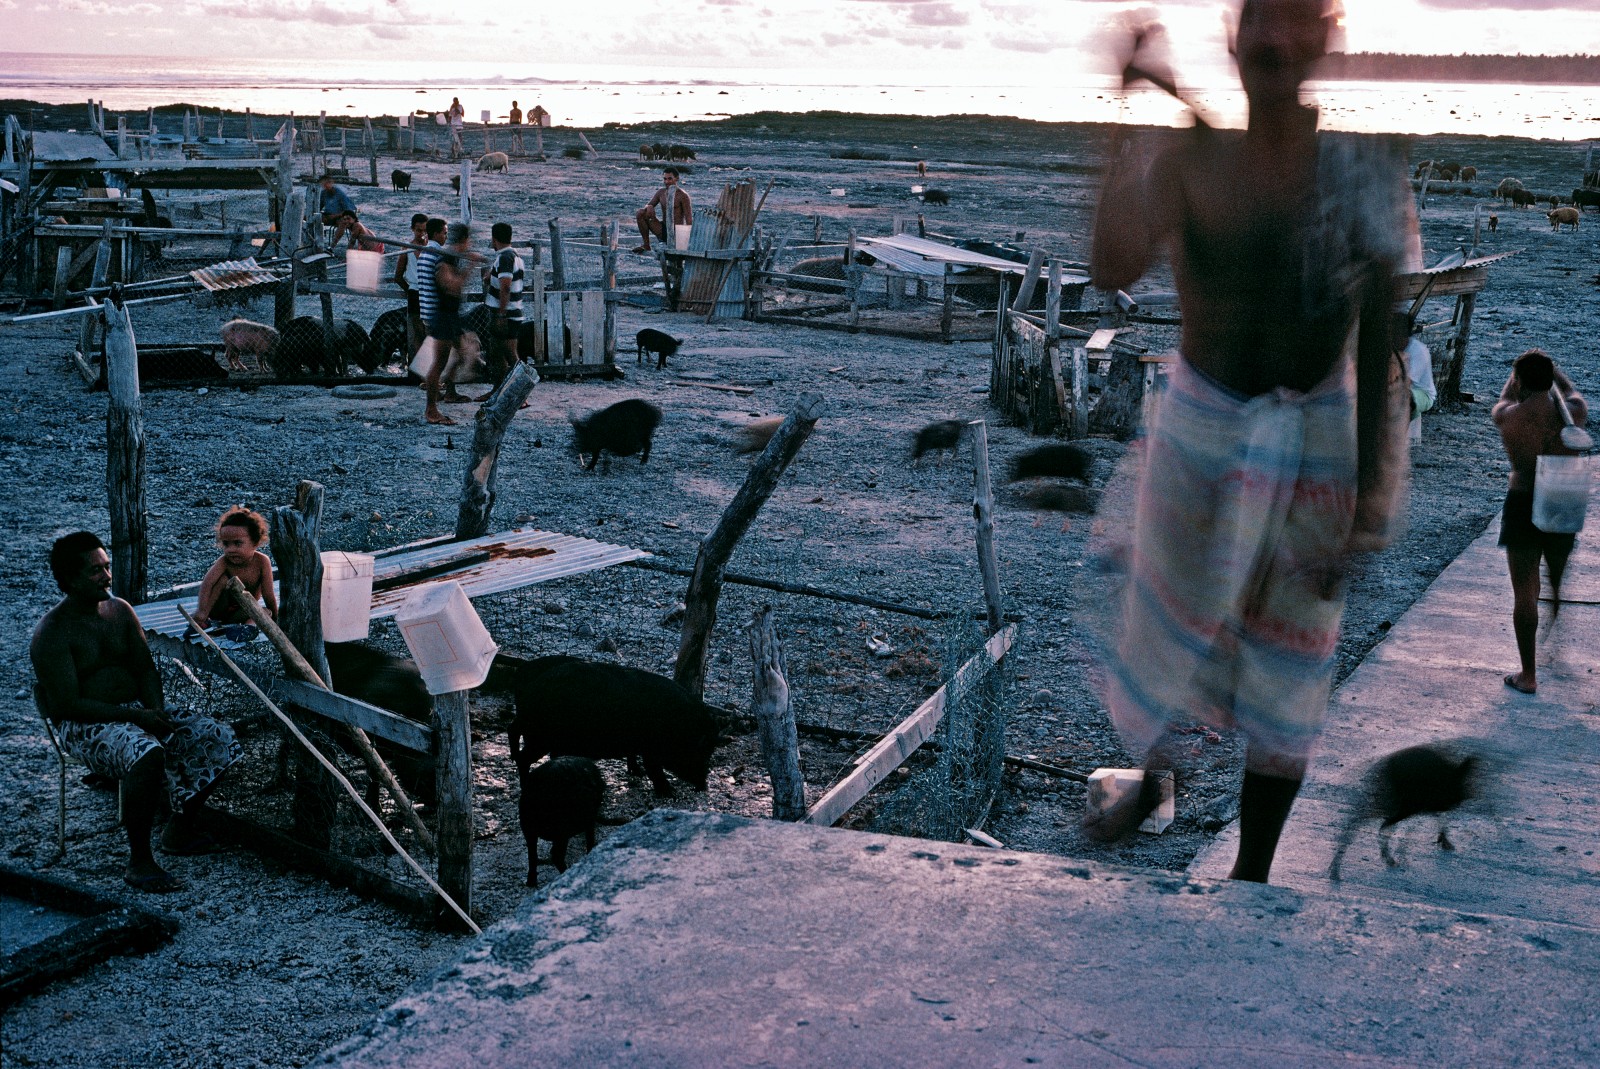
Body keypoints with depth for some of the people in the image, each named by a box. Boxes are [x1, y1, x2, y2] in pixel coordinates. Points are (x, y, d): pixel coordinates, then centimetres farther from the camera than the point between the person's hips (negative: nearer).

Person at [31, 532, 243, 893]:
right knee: (147, 754, -38)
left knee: (217, 738, -9)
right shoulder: (52, 633, -15)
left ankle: (181, 829, 8)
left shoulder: (120, 610, 8)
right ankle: (139, 863, -28)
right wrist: (133, 716, -23)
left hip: (137, 710, 8)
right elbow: (68, 705, -19)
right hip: (84, 726, -7)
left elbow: (145, 668, 12)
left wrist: (157, 710, -8)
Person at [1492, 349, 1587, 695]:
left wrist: (1517, 372, 34)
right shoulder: (1573, 414, -6)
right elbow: (1571, 391, 19)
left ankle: (1528, 676, 9)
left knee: (1524, 593, 5)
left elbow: (1505, 398, 17)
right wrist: (1549, 365, 34)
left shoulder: (1507, 417, -10)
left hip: (1523, 506, -2)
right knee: (1559, 584, 25)